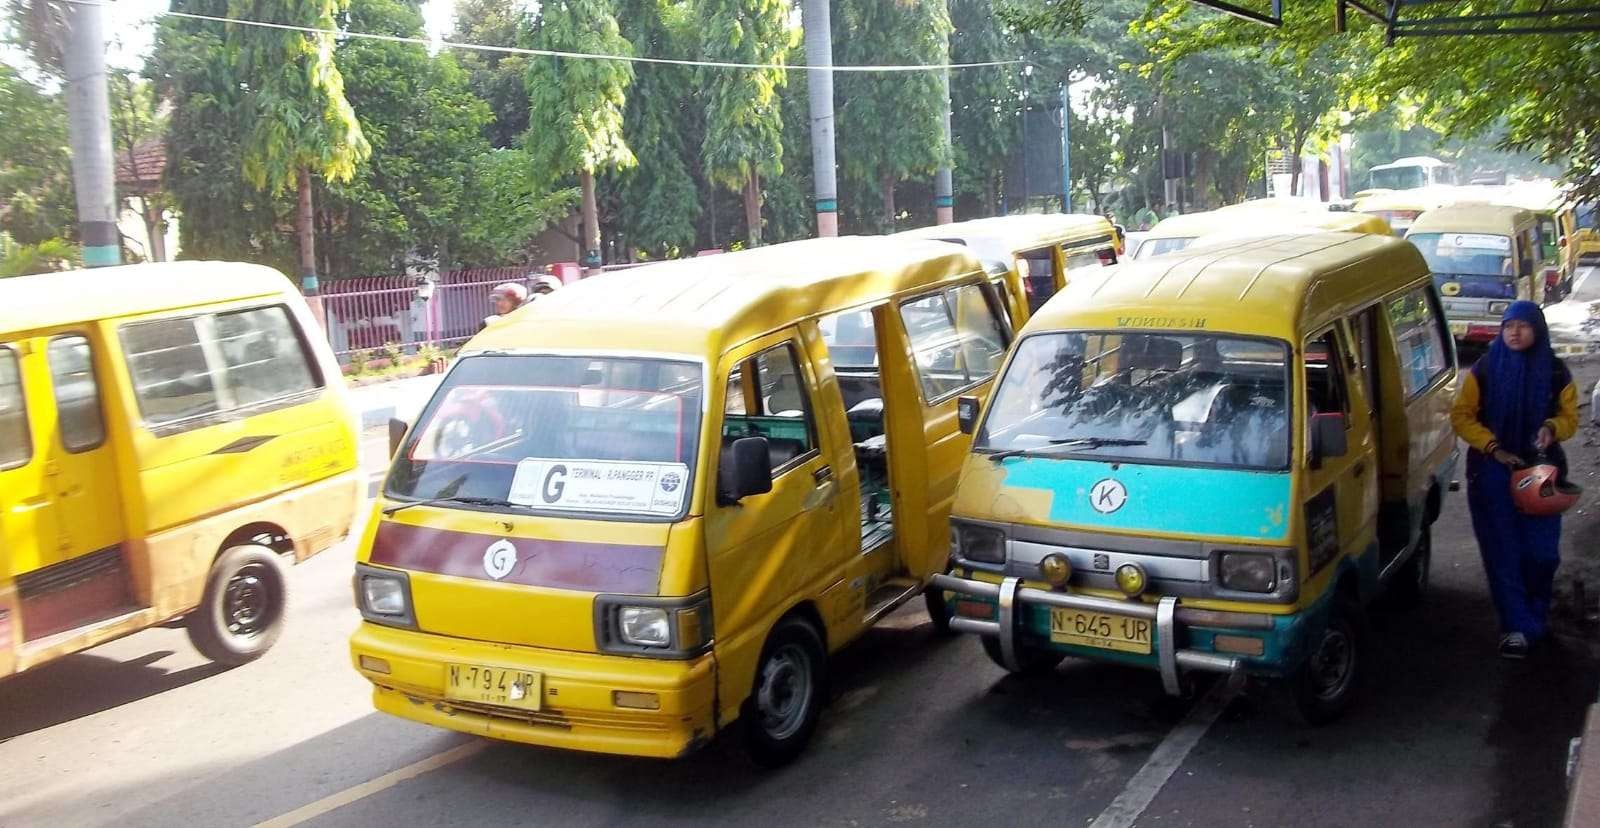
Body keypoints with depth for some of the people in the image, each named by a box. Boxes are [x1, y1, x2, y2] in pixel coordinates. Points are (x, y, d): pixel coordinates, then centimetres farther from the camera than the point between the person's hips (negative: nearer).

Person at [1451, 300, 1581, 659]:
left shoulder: (1555, 372, 0)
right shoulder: (1485, 369, -3)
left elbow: (1569, 417, 8)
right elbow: (1461, 415, -1)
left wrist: (1552, 427, -15)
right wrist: (1492, 447, -13)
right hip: (1492, 472, -1)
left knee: (1542, 551, 3)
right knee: (1503, 552, -1)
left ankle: (1536, 614, 29)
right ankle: (1518, 626, 5)